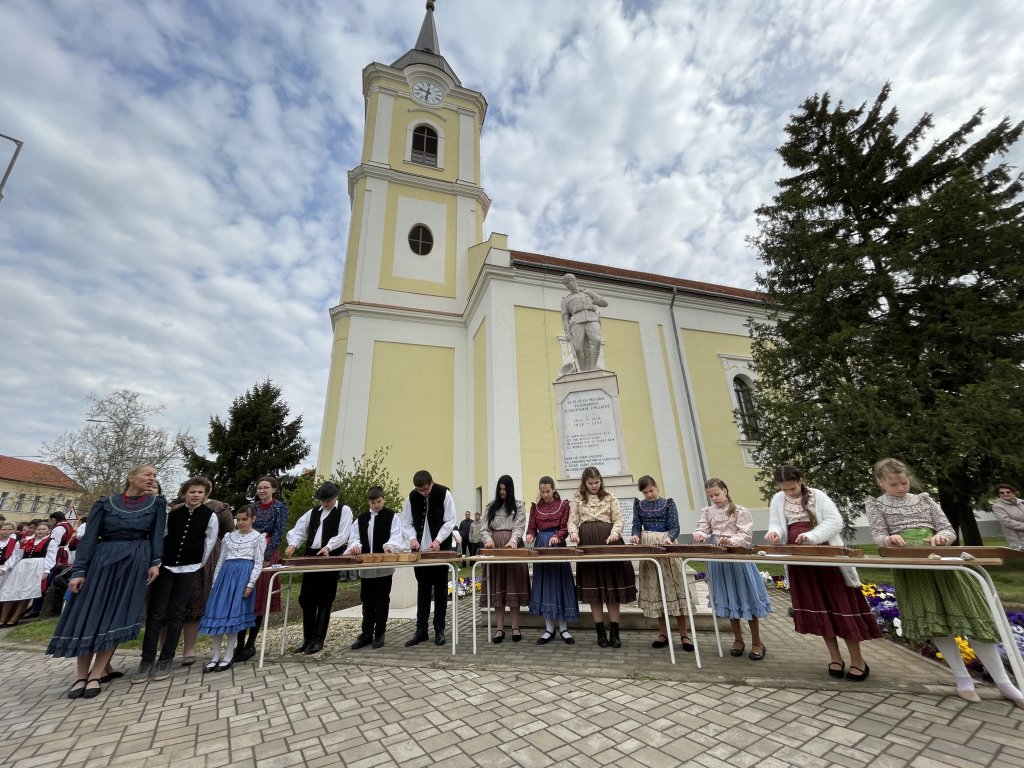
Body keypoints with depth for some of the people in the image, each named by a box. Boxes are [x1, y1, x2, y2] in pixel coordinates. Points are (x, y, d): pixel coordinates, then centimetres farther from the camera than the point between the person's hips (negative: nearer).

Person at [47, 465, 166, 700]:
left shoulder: (156, 504, 5)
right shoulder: (106, 503, 4)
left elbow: (157, 534, 0)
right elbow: (89, 538, 1)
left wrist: (156, 562, -11)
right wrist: (78, 570, -7)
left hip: (136, 564, 0)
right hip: (102, 561, 1)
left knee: (116, 618, -2)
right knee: (87, 616, 1)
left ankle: (95, 676, 9)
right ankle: (81, 676, 16)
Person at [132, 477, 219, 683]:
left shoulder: (210, 516, -3)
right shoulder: (172, 514, 2)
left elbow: (209, 544, 3)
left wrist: (198, 565, 5)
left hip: (188, 570, -1)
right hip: (165, 566, 2)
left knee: (176, 614, 1)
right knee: (155, 613, -1)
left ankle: (165, 661, 9)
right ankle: (147, 661, 7)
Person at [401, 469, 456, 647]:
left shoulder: (444, 493, -11)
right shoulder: (411, 497, -3)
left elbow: (450, 521, -11)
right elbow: (406, 522, 1)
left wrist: (438, 540, -23)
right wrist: (412, 537, -17)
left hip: (441, 549, -3)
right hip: (420, 550, 3)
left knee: (440, 590, 6)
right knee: (422, 589, 11)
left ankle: (439, 630, 16)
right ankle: (421, 630, 20)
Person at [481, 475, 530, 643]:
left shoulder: (518, 506, 3)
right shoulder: (491, 507, 10)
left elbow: (519, 528, -7)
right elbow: (485, 528, 5)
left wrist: (513, 541, -26)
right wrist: (488, 539, -17)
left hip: (512, 547, -2)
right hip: (494, 548, 2)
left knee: (513, 585, -1)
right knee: (497, 587, 3)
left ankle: (515, 627, 9)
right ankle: (499, 628, 8)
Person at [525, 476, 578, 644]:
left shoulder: (563, 504, 0)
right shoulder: (535, 506, 8)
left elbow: (565, 527, -5)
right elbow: (531, 527, 5)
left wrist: (557, 537, -24)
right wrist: (530, 535, -17)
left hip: (557, 545, -2)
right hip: (540, 545, 2)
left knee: (560, 584, 2)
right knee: (544, 585, 5)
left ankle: (563, 628, 14)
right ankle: (549, 629, 15)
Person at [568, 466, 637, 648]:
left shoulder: (610, 497, 7)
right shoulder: (577, 498, 7)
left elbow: (618, 519, 3)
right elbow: (572, 520, 5)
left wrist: (615, 532, -17)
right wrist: (573, 532, -16)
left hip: (608, 541, 0)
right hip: (587, 542, 0)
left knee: (612, 585, 1)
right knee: (592, 586, 3)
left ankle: (614, 632, 12)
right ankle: (600, 632, 14)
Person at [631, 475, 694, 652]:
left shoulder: (668, 503, -1)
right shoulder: (639, 504, 6)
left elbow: (675, 527, -6)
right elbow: (636, 525, 5)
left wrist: (669, 538, -26)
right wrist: (636, 535, -17)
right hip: (647, 547, 2)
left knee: (673, 588, -2)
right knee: (654, 590, 5)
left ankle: (684, 634, 9)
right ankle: (663, 633, 15)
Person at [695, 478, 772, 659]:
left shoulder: (740, 511, -9)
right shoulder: (708, 512, 2)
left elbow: (747, 535, -15)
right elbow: (702, 529, -2)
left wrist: (732, 541, -32)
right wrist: (699, 534, -24)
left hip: (738, 558, -4)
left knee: (747, 598, 6)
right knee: (728, 599, 13)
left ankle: (757, 643, 23)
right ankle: (738, 639, 29)